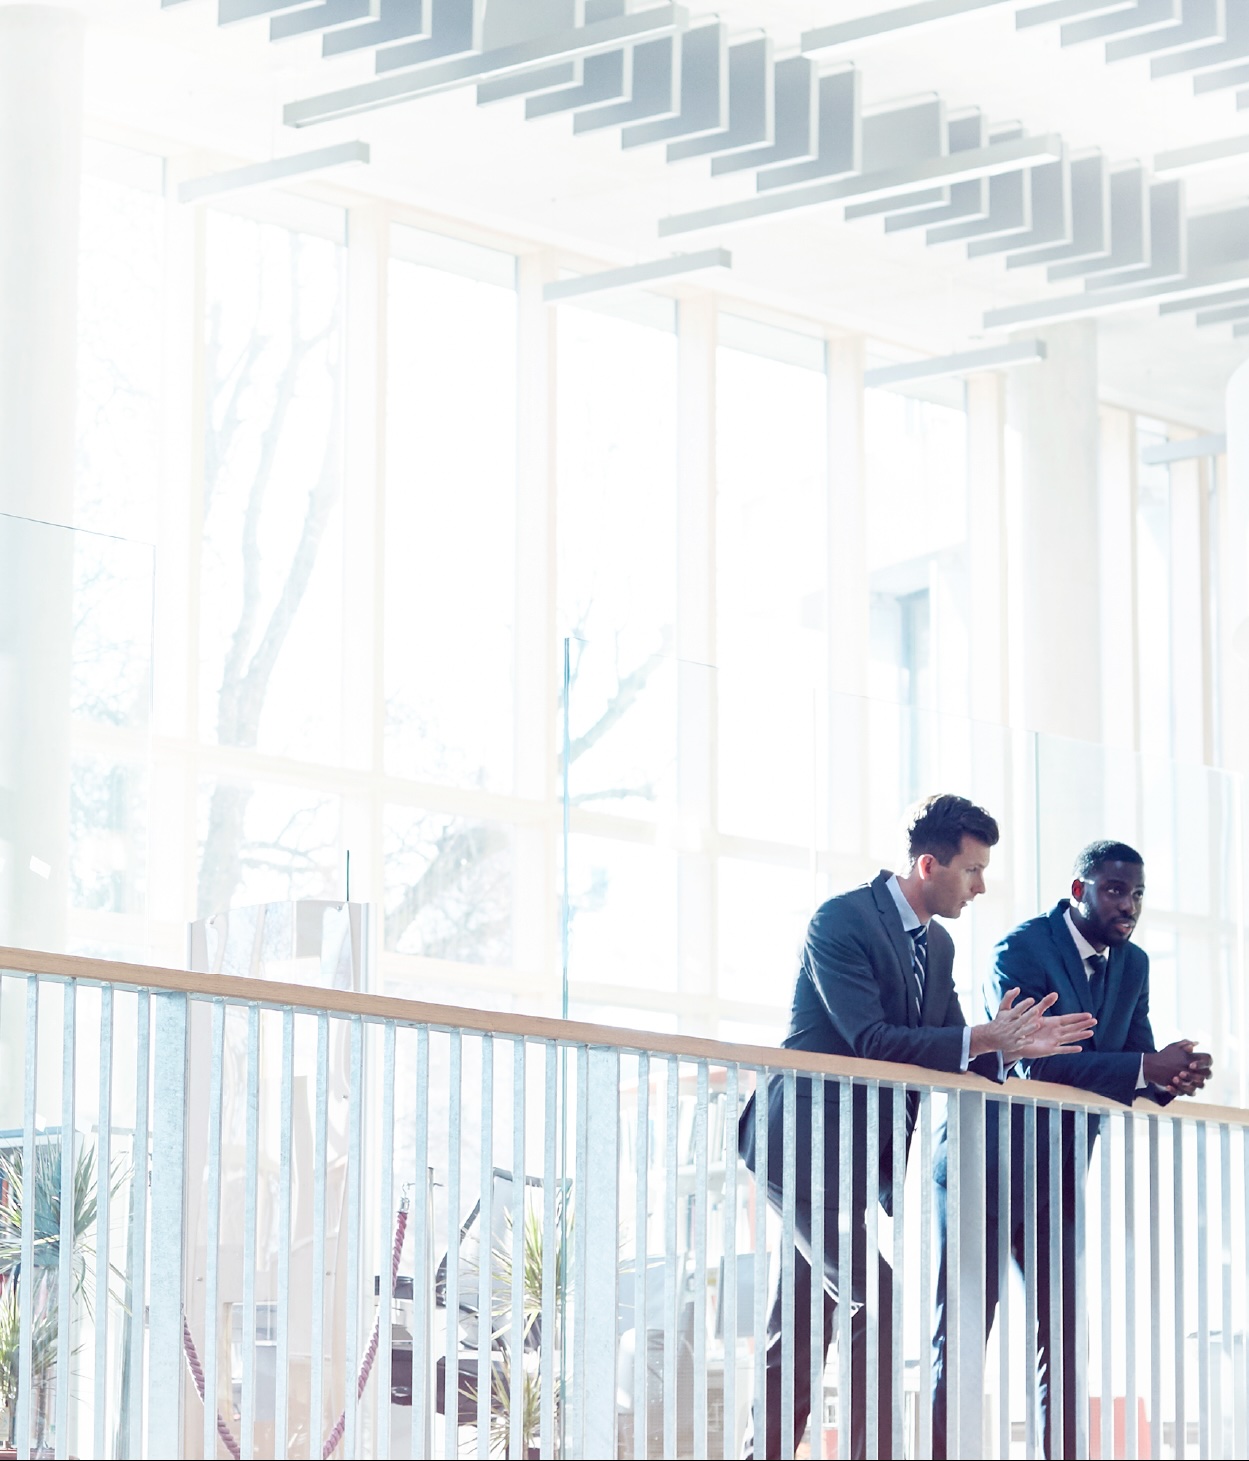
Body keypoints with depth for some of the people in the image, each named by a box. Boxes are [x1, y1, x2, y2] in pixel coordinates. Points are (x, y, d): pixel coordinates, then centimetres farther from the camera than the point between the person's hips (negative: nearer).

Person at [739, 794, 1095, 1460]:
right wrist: (983, 1039, -24)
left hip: (856, 1155, 9)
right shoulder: (842, 920, -13)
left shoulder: (937, 945, 14)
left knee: (803, 1325, 9)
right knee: (874, 1301, -17)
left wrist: (1009, 1044, -7)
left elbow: (950, 1060, 13)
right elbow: (870, 1041, -22)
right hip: (805, 1144, -9)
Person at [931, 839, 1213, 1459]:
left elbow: (1138, 1062, 5)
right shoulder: (1023, 949, -15)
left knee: (1063, 1344, 6)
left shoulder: (1132, 965, 8)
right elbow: (1034, 1062, -26)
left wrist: (1173, 1075, -20)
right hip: (988, 1171, -7)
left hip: (1057, 1175, 7)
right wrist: (1146, 1068, -30)